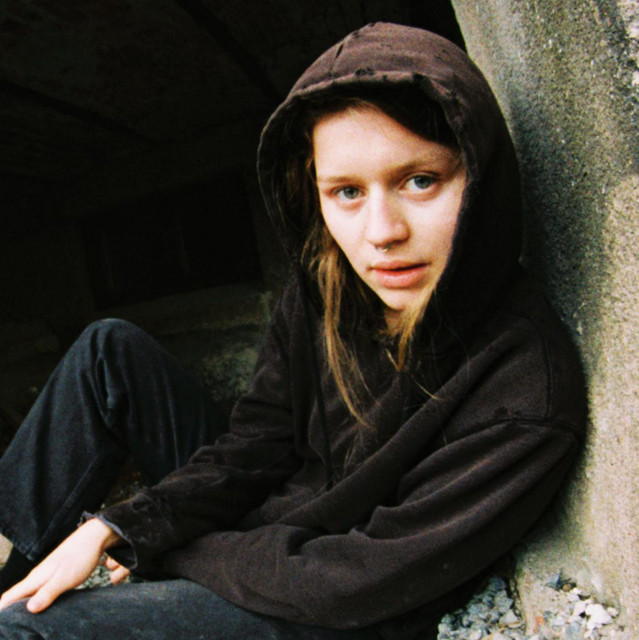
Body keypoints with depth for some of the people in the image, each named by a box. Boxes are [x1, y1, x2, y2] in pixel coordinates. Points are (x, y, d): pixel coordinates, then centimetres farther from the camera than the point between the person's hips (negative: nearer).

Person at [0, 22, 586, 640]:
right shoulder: (321, 286, -11)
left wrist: (174, 552, -14)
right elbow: (258, 441, -4)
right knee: (111, 349, -3)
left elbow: (361, 581, -24)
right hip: (260, 506, 6)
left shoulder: (529, 397, -29)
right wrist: (114, 530, -14)